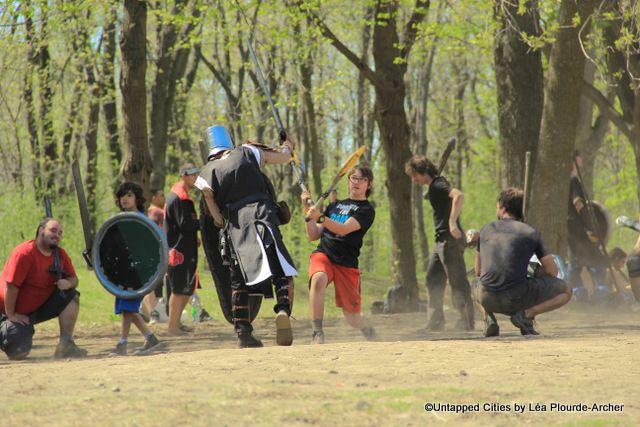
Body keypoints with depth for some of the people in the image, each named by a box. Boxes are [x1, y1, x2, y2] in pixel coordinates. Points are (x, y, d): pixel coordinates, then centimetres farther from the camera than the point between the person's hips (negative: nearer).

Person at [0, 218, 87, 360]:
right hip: (16, 312, -6)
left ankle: (66, 344, -14)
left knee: (71, 296, -15)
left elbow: (74, 279, 5)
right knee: (18, 352, -21)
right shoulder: (24, 253, -23)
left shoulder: (60, 254, 0)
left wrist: (68, 283, -20)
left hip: (41, 306, 6)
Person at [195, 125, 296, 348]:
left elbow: (217, 216, 4)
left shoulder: (206, 175, 12)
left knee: (239, 281, 14)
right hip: (262, 218, -1)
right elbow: (283, 157, 24)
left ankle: (243, 332, 6)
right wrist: (287, 147, 45)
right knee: (282, 273, 0)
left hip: (234, 225, 1)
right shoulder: (247, 152, 12)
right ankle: (283, 310, -27)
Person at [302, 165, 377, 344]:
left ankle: (367, 330, 36)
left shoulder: (367, 210, 2)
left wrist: (320, 217, -30)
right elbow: (313, 235, 17)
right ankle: (317, 333, -34)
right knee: (318, 279, -35)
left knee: (352, 317, 0)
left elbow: (344, 229, -16)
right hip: (323, 254, 2)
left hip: (347, 262, -2)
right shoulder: (335, 205, 19)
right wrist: (308, 209, 5)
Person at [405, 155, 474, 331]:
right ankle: (437, 321, 20)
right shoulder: (433, 187, 16)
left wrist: (452, 222, -36)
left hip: (450, 239, -11)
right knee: (433, 279, 14)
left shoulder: (438, 185, -14)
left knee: (458, 282, -7)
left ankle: (467, 322, -4)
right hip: (442, 240, 11)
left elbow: (459, 195, -31)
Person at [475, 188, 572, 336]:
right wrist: (535, 276, 29)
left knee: (475, 289, 42)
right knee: (565, 291, 17)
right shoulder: (531, 232, 8)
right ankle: (527, 314, -6)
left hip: (488, 300, 3)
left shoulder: (486, 229, 17)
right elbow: (552, 272, 10)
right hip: (516, 298, -3)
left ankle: (488, 318, 9)